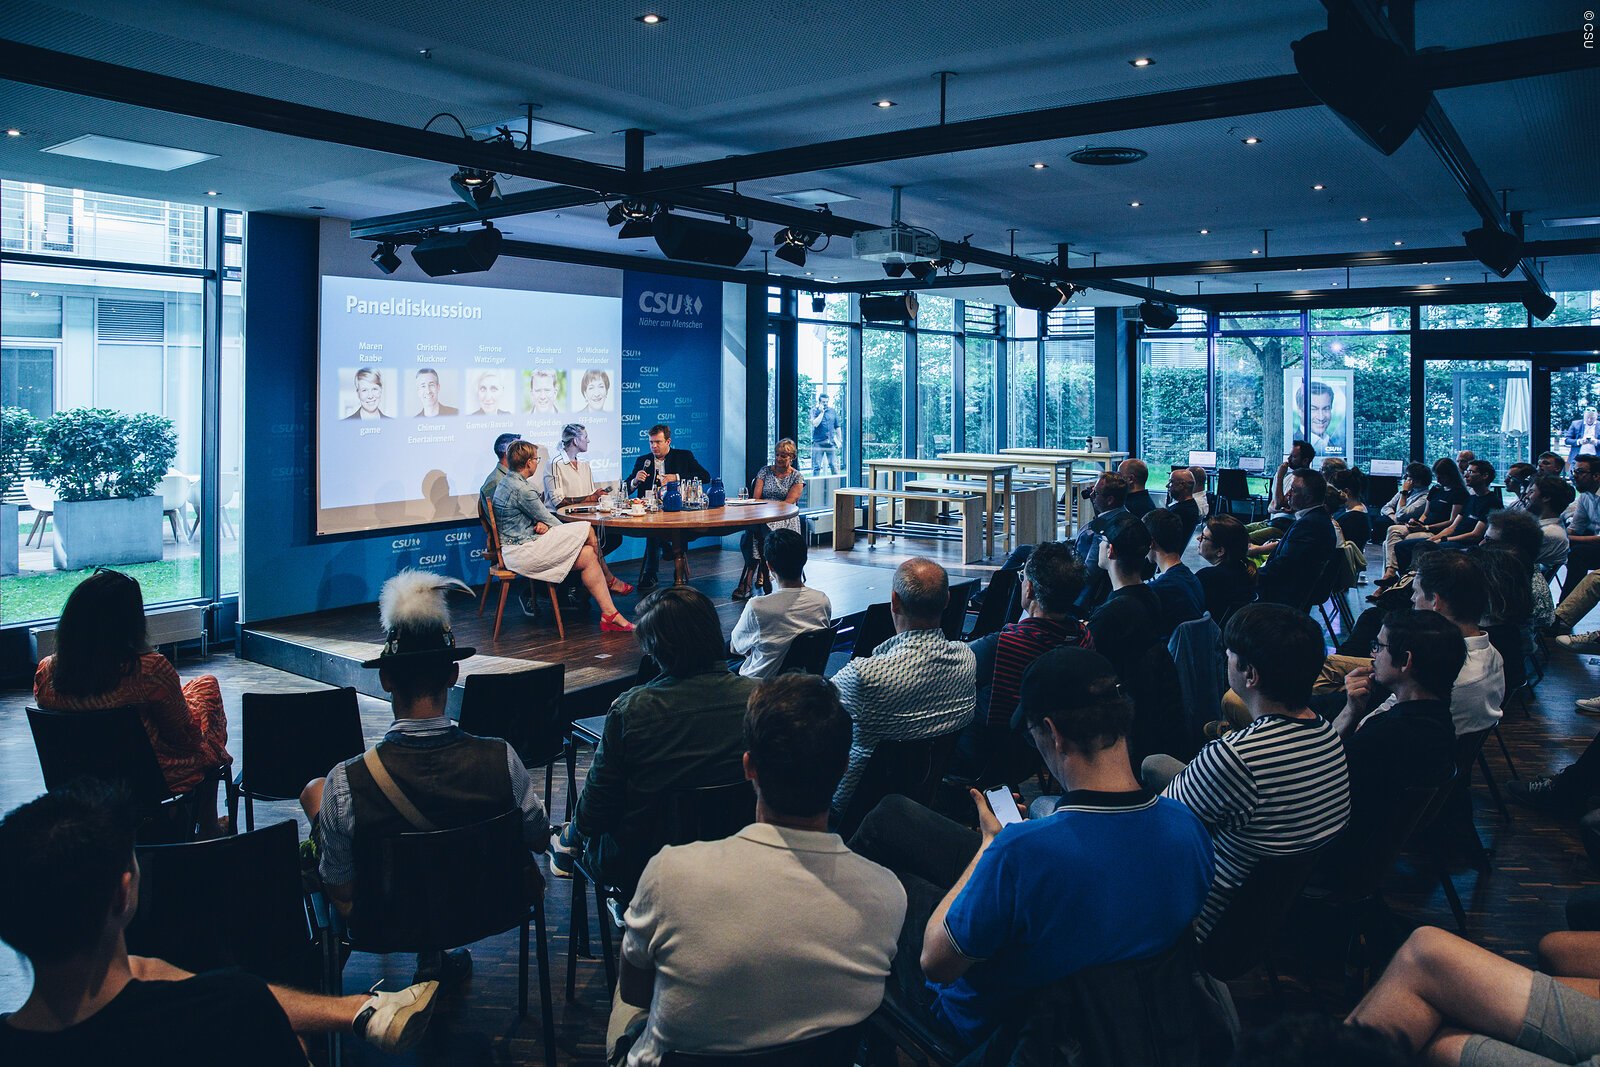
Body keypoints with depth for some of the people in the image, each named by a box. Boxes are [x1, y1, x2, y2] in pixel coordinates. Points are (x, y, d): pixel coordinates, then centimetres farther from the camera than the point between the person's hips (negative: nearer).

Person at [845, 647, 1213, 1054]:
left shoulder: (1023, 849, -41)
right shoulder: (1189, 828, -21)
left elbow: (935, 962, -24)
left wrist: (989, 842, -15)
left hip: (984, 1021, -6)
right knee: (892, 812, 15)